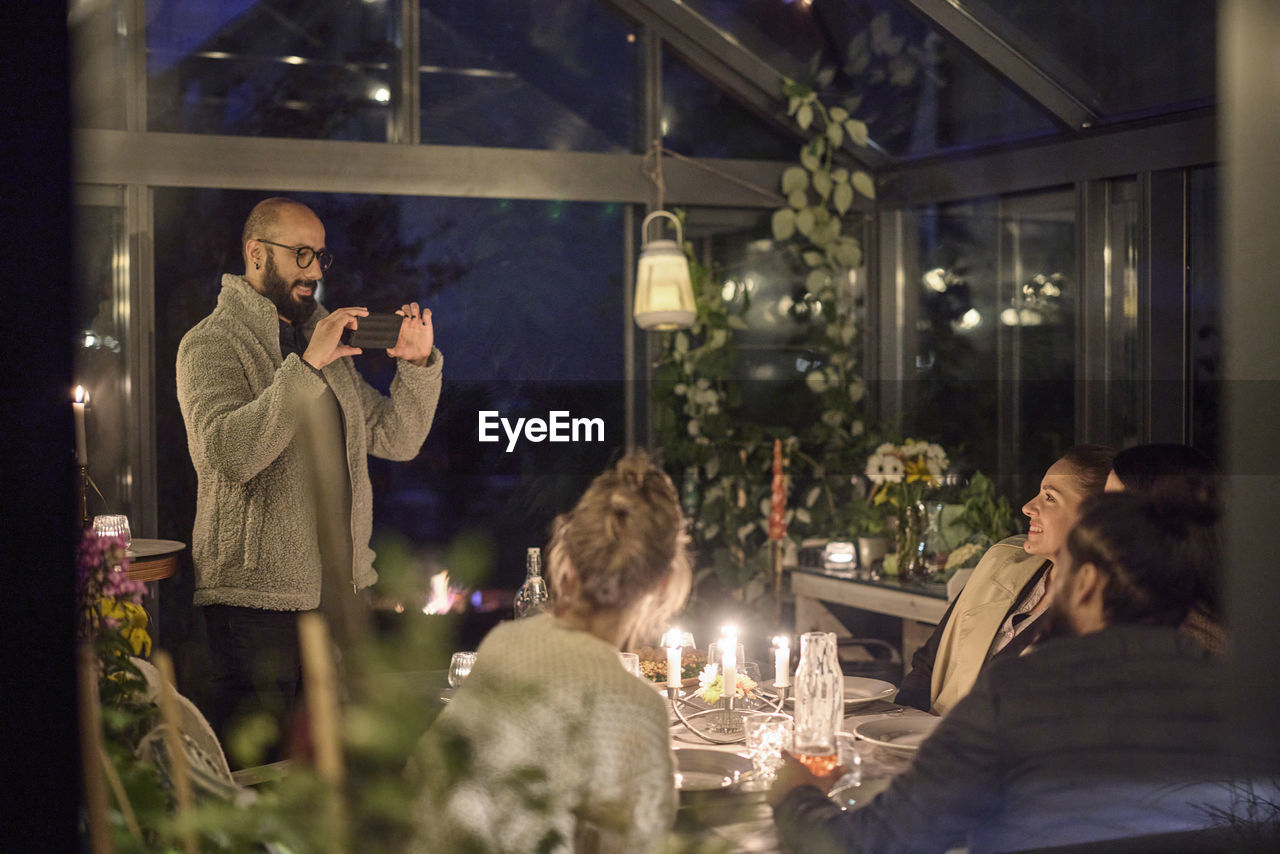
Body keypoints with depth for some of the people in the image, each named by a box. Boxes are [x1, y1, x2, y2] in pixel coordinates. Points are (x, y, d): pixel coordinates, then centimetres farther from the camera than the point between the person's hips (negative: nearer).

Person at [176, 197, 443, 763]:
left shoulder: (328, 343, 18)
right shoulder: (212, 343, -5)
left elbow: (396, 440, 14)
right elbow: (224, 452, -23)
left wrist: (418, 364, -1)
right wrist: (307, 365, -25)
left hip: (341, 585, 7)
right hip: (258, 591, -7)